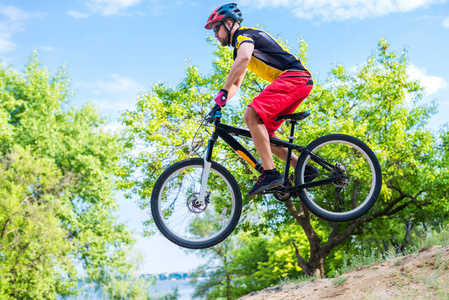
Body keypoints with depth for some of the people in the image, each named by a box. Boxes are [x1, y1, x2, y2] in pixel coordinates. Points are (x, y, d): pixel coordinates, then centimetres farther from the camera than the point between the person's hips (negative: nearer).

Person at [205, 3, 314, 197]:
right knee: (263, 133, 7)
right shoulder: (240, 47, 27)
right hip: (299, 82, 10)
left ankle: (270, 173, -30)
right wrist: (219, 103, 14)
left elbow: (244, 58, -28)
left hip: (294, 76, -10)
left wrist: (223, 91, -28)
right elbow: (236, 84, 30)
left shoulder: (244, 34, -4)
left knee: (251, 115, -26)